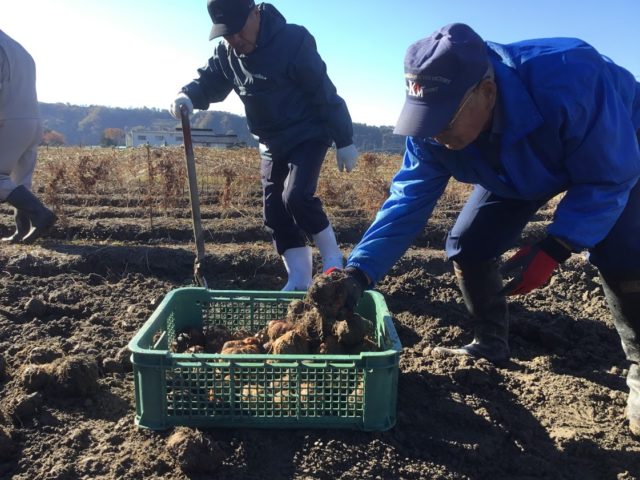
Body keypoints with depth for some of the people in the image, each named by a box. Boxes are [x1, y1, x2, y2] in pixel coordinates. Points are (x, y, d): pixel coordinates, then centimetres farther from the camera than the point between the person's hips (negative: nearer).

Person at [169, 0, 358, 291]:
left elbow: (325, 92, -19)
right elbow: (208, 81, 6)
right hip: (271, 143, 7)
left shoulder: (292, 41, -21)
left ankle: (332, 259, -3)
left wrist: (344, 141, -16)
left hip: (308, 135, -7)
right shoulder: (226, 53, -1)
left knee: (296, 196, -25)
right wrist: (188, 95, -20)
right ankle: (299, 279, 12)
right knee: (274, 211, 3)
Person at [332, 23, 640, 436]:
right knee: (467, 247, -7)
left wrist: (552, 250, -41)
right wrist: (359, 270, -37)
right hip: (522, 169, 5)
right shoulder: (436, 127, -28)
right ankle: (491, 344, 15)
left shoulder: (569, 80, -43)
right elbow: (409, 200, -26)